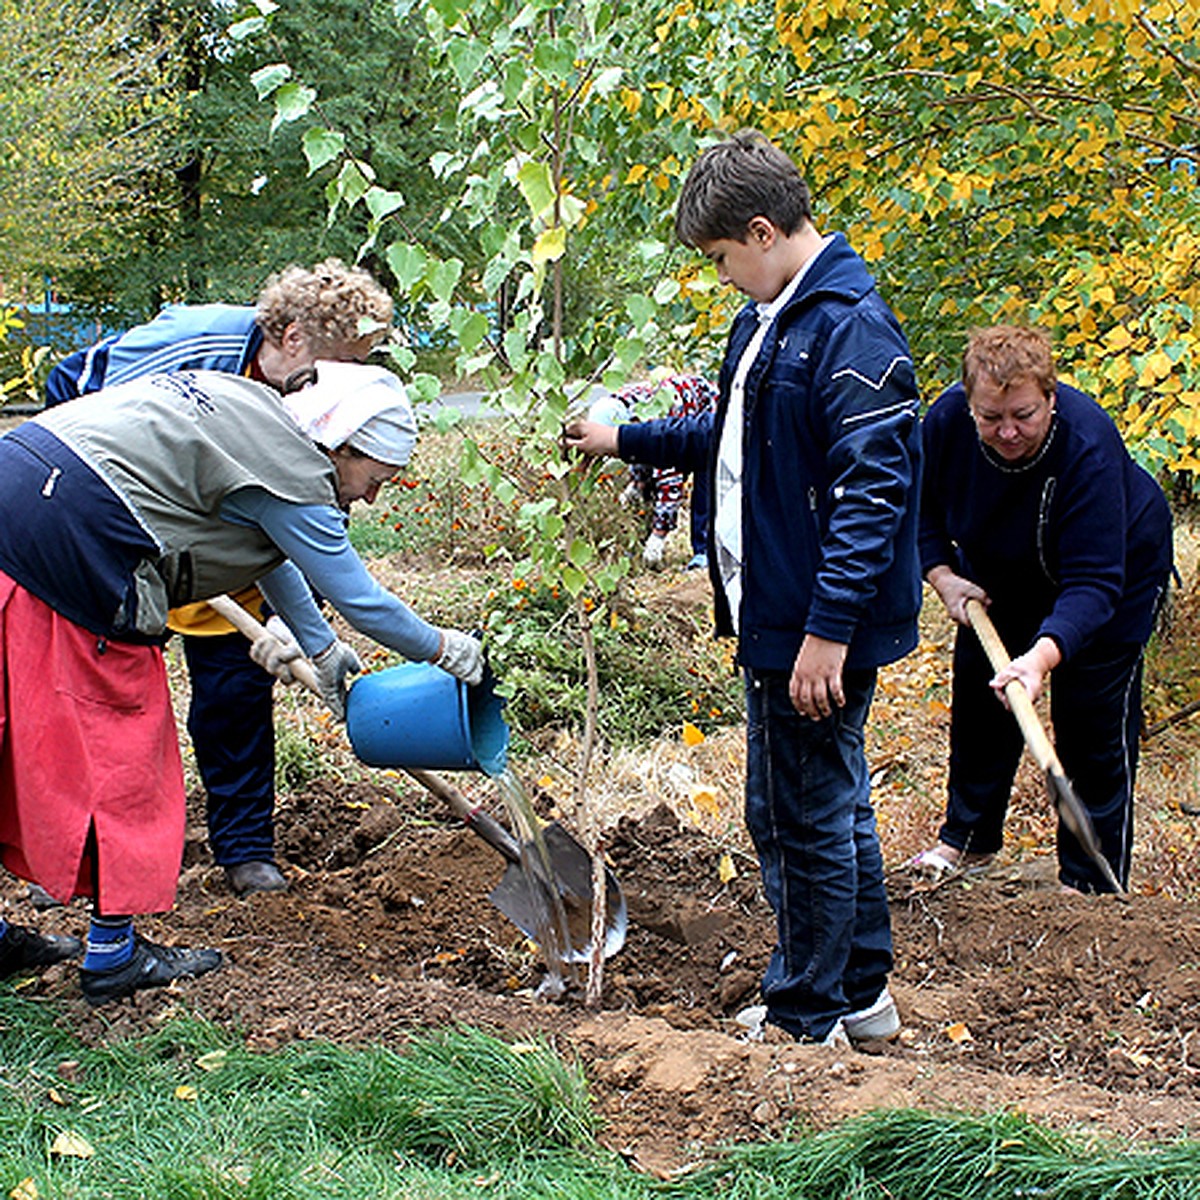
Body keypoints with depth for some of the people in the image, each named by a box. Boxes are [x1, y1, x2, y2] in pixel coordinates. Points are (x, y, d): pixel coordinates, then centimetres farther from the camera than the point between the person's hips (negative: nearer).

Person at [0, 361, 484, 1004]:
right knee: (122, 741, 4)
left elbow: (272, 553, 34)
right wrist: (443, 648, 13)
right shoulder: (291, 468, -8)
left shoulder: (256, 411, 20)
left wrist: (320, 646, 43)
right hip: (64, 542, -10)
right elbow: (359, 599, -3)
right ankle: (113, 953, 13)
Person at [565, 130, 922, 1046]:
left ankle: (805, 1019, 16)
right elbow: (728, 436, 29)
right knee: (835, 808, 18)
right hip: (774, 620, 10)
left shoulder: (852, 331, -19)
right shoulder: (767, 321, 12)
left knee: (805, 820, 2)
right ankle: (863, 993, 32)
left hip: (819, 635, -10)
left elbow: (873, 490, -24)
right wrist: (625, 440, 35)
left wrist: (828, 630, -26)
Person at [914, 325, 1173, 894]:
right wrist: (943, 576, -19)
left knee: (1093, 718, -6)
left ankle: (1091, 882, 6)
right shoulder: (946, 420, -27)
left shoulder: (1088, 446, -40)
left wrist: (1043, 656, -56)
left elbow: (1093, 583, -42)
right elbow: (921, 507, -6)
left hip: (1117, 566, -5)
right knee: (978, 692, 12)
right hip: (1000, 568, 5)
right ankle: (968, 836, 32)